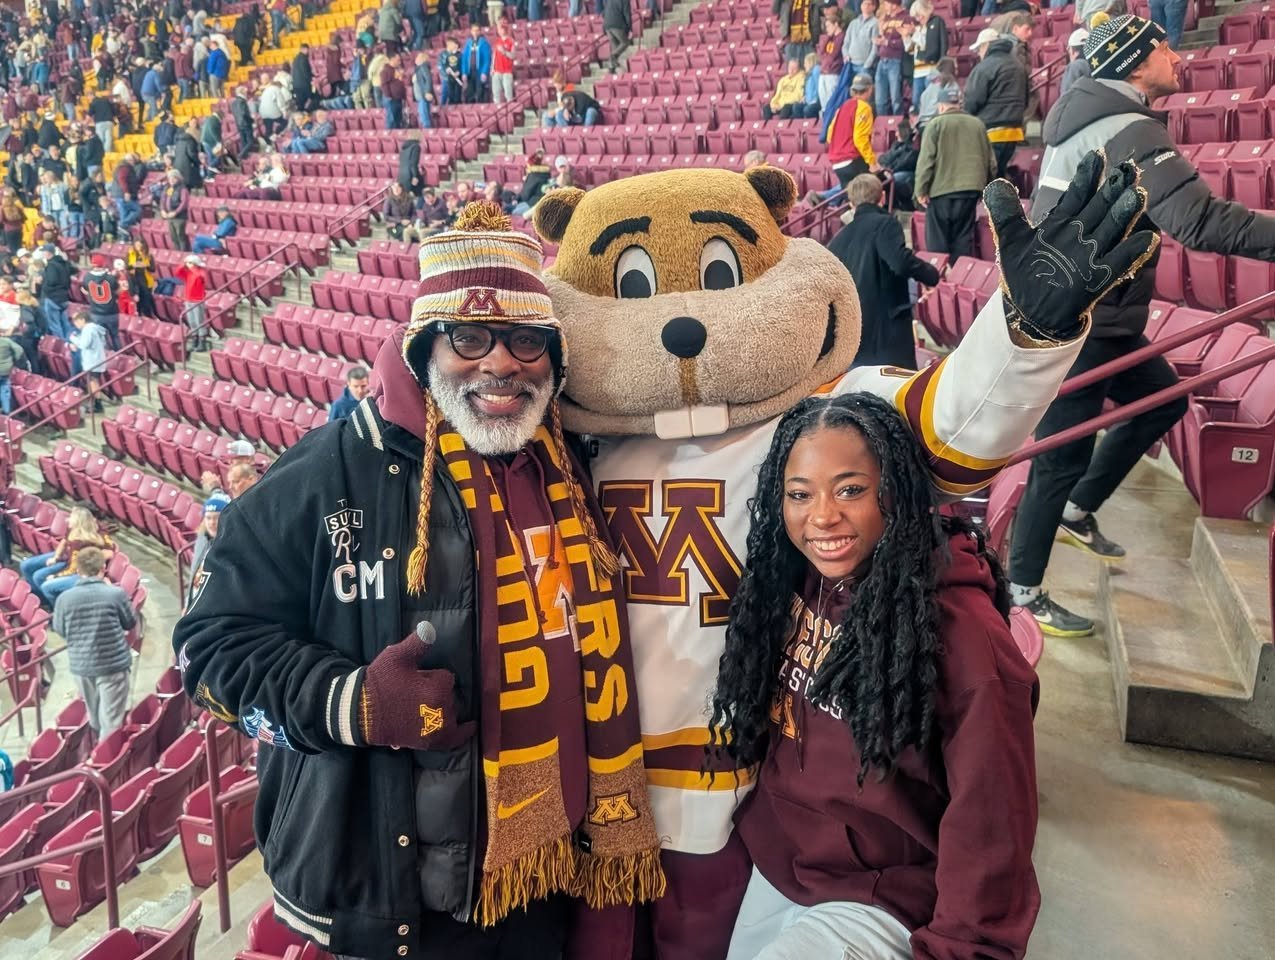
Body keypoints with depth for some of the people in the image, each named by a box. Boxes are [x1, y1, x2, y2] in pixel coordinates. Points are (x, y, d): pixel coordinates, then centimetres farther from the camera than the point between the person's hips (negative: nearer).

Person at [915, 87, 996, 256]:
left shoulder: (935, 124, 0)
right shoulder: (978, 124, 15)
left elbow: (926, 160, -8)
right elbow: (990, 161, 18)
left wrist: (921, 190, -5)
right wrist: (987, 187, 26)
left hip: (942, 189, -4)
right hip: (970, 188, 4)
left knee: (937, 240, 3)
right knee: (963, 238, 7)